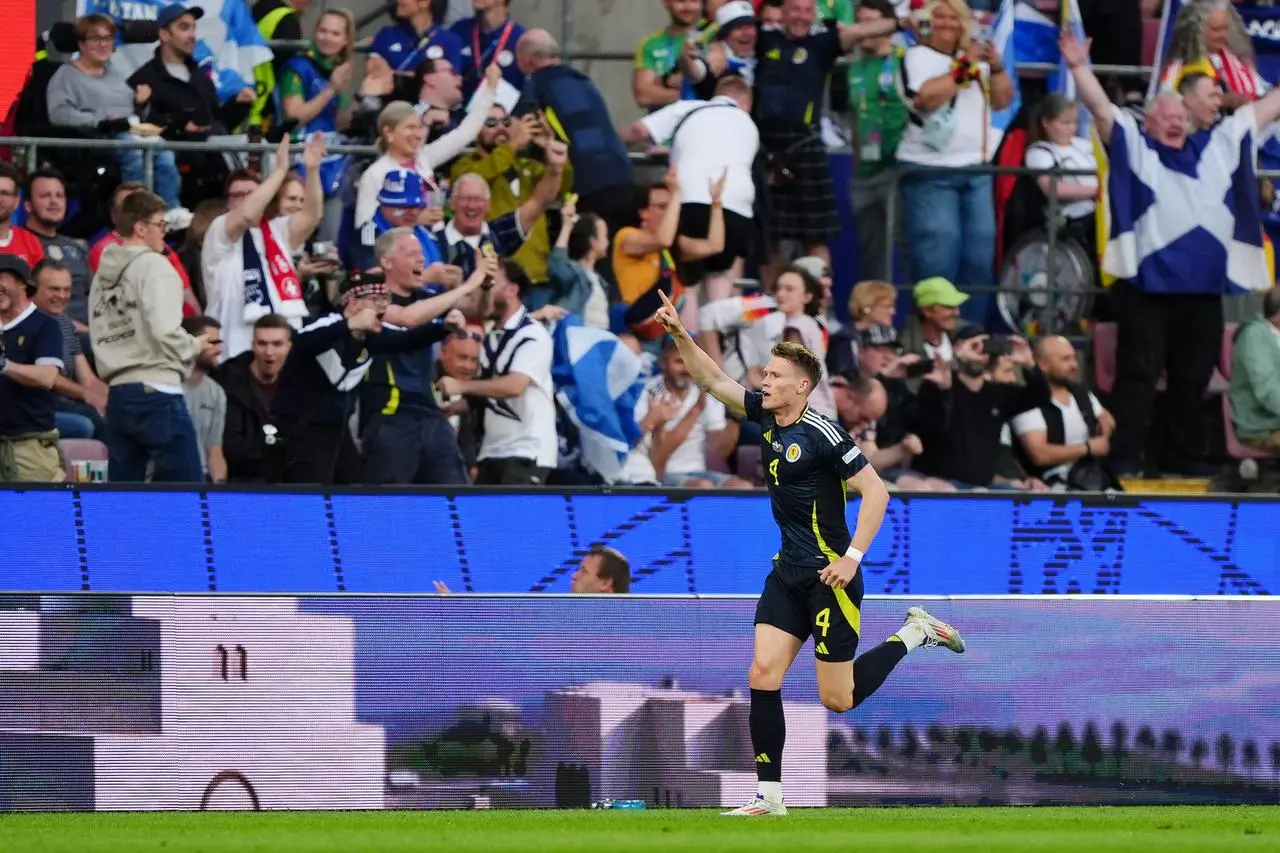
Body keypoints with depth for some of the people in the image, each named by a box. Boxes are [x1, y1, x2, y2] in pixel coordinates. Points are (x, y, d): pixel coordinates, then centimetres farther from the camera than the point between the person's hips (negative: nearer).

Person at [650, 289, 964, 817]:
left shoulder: (821, 435, -18)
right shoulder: (766, 416, 4)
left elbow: (875, 491, -18)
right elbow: (712, 381, 10)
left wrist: (852, 557, -23)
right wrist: (679, 334, -5)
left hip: (829, 576, -7)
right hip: (788, 571, 7)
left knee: (838, 699, -1)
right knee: (763, 676, -5)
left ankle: (914, 634, 20)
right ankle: (769, 796, -1)